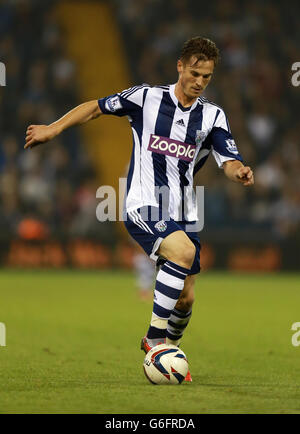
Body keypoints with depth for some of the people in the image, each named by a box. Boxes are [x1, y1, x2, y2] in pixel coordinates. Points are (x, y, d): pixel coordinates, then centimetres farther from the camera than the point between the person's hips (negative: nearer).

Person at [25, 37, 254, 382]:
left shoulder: (213, 116, 7)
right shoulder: (146, 98, 0)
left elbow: (229, 161, -3)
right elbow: (96, 107, 11)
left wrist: (239, 172, -26)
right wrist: (53, 129, 5)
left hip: (182, 215, 5)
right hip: (143, 207, -5)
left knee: (185, 298, 6)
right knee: (183, 251, -32)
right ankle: (155, 338, -23)